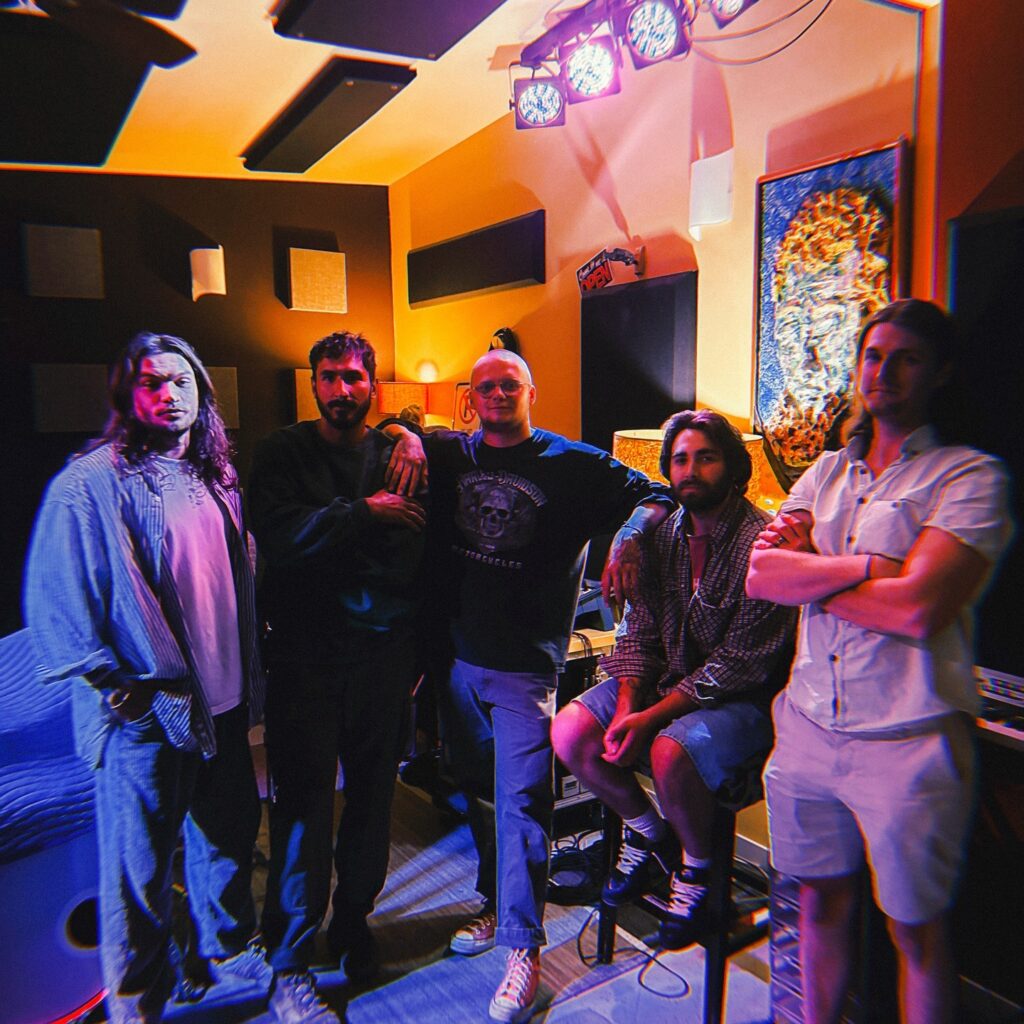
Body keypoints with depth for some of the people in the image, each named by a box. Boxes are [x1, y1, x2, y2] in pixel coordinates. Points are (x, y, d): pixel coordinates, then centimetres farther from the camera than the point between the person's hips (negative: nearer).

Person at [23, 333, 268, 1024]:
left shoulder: (216, 478, 9)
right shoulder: (91, 483, -13)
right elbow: (54, 602, -13)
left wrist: (249, 673, 12)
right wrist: (114, 683, -13)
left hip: (223, 703, 7)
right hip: (145, 713, -6)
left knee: (230, 835, 21)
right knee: (140, 866, 9)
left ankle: (229, 949, 45)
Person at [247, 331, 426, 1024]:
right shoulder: (284, 454, 3)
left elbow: (416, 557, 5)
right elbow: (277, 534, -15)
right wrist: (364, 513, -13)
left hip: (383, 649, 3)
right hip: (306, 650, -2)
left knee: (373, 795, 13)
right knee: (305, 800, 0)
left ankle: (353, 919, 35)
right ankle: (290, 968, 16)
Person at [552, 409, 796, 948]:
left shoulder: (761, 541, -17)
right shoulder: (664, 534, 4)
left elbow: (742, 660, -20)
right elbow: (639, 631, 4)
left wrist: (653, 716, -21)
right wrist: (626, 705, -12)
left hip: (742, 697, -6)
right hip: (664, 680, 7)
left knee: (670, 752, -34)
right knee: (570, 731, -11)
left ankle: (698, 868, 1)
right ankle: (648, 832, 17)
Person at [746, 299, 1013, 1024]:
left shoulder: (971, 476, -6)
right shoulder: (826, 472, 10)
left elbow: (917, 608, -20)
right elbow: (760, 577, -3)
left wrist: (804, 571, -9)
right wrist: (871, 567, -15)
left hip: (907, 740, -4)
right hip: (808, 727, 5)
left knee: (918, 933, 13)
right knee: (822, 902, 20)